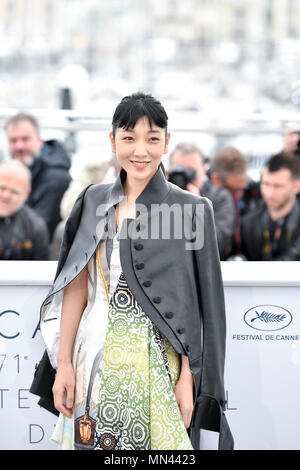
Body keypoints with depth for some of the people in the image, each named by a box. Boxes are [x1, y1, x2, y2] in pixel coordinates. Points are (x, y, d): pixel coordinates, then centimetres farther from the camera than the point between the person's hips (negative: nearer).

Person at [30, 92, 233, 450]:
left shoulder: (191, 210, -4)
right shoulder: (93, 202, 6)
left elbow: (203, 304, -5)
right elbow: (76, 288, 7)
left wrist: (188, 378, -10)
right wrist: (64, 363, 2)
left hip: (159, 363, -3)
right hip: (97, 359, 3)